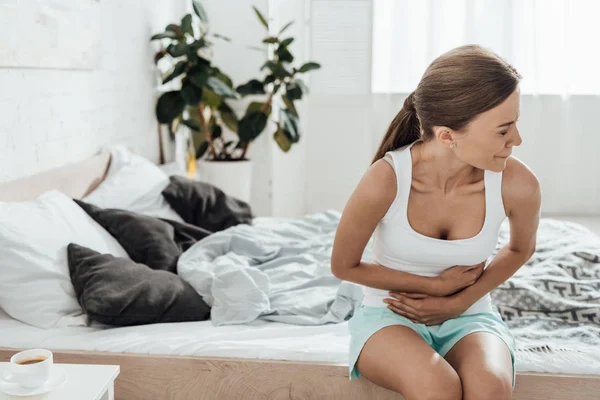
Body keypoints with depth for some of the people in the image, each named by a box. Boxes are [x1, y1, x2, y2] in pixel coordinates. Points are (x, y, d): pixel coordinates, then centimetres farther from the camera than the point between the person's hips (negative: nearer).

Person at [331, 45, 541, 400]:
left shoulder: (518, 185, -19)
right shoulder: (385, 181, -26)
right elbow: (343, 266, -8)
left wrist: (461, 301, -6)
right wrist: (437, 285, -11)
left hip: (468, 316, 2)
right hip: (391, 314, -2)